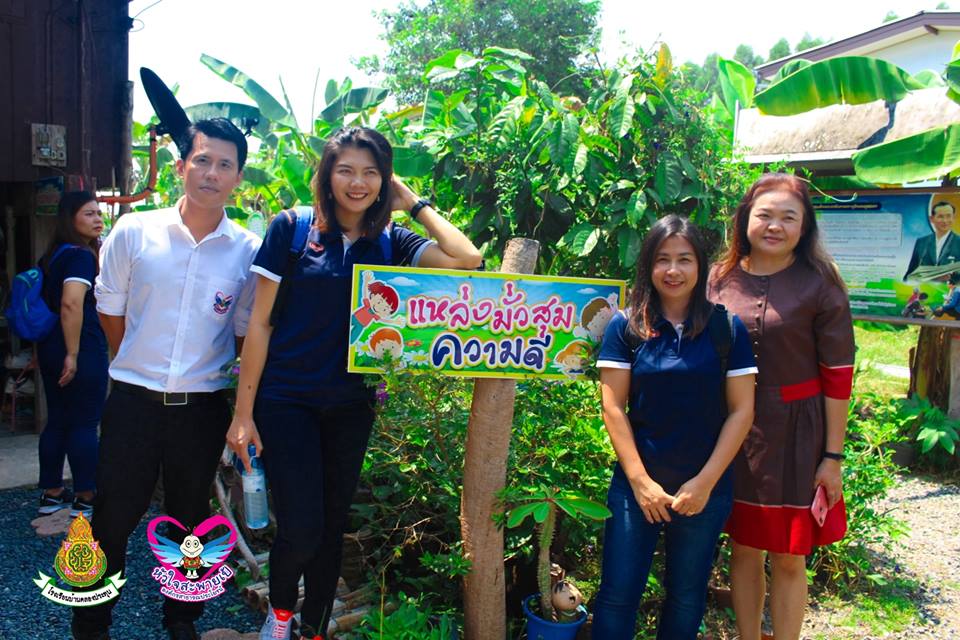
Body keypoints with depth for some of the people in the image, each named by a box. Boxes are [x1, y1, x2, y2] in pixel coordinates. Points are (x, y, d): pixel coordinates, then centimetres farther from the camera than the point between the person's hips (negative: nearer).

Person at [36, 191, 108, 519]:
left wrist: (44, 351, 29)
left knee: (57, 421, 15)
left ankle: (51, 494, 24)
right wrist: (73, 354, -23)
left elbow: (48, 302, 22)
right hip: (84, 350, -9)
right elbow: (71, 303, -27)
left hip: (50, 347, 9)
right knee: (85, 425, 0)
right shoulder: (82, 255, -14)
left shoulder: (52, 255, 15)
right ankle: (85, 500, 7)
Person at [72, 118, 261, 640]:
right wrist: (139, 367, 12)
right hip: (133, 400, 0)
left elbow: (246, 331, 4)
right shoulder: (133, 232, -5)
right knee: (112, 519, 9)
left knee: (189, 520, 17)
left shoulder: (248, 251, -4)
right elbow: (110, 309, 7)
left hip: (203, 406, 1)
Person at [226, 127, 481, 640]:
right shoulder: (293, 227, -5)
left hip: (351, 405, 3)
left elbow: (467, 260, -15)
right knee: (301, 528, -7)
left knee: (332, 526, 13)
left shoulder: (390, 242, 1)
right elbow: (260, 321, -5)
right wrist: (243, 412, -7)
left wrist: (415, 204, -5)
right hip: (287, 400, -3)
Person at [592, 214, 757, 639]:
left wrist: (705, 482, -8)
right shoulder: (625, 328, -4)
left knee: (687, 597, 16)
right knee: (617, 595, 6)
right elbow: (613, 408, -5)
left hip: (705, 490, 1)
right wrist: (641, 481, -10)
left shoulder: (727, 329, -2)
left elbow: (741, 410, -2)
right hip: (636, 484, 0)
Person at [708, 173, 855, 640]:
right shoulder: (721, 279, 1)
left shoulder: (819, 285, -8)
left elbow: (838, 375, -6)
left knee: (788, 558, 8)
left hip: (794, 433, -2)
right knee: (744, 549, 14)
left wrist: (833, 456, -6)